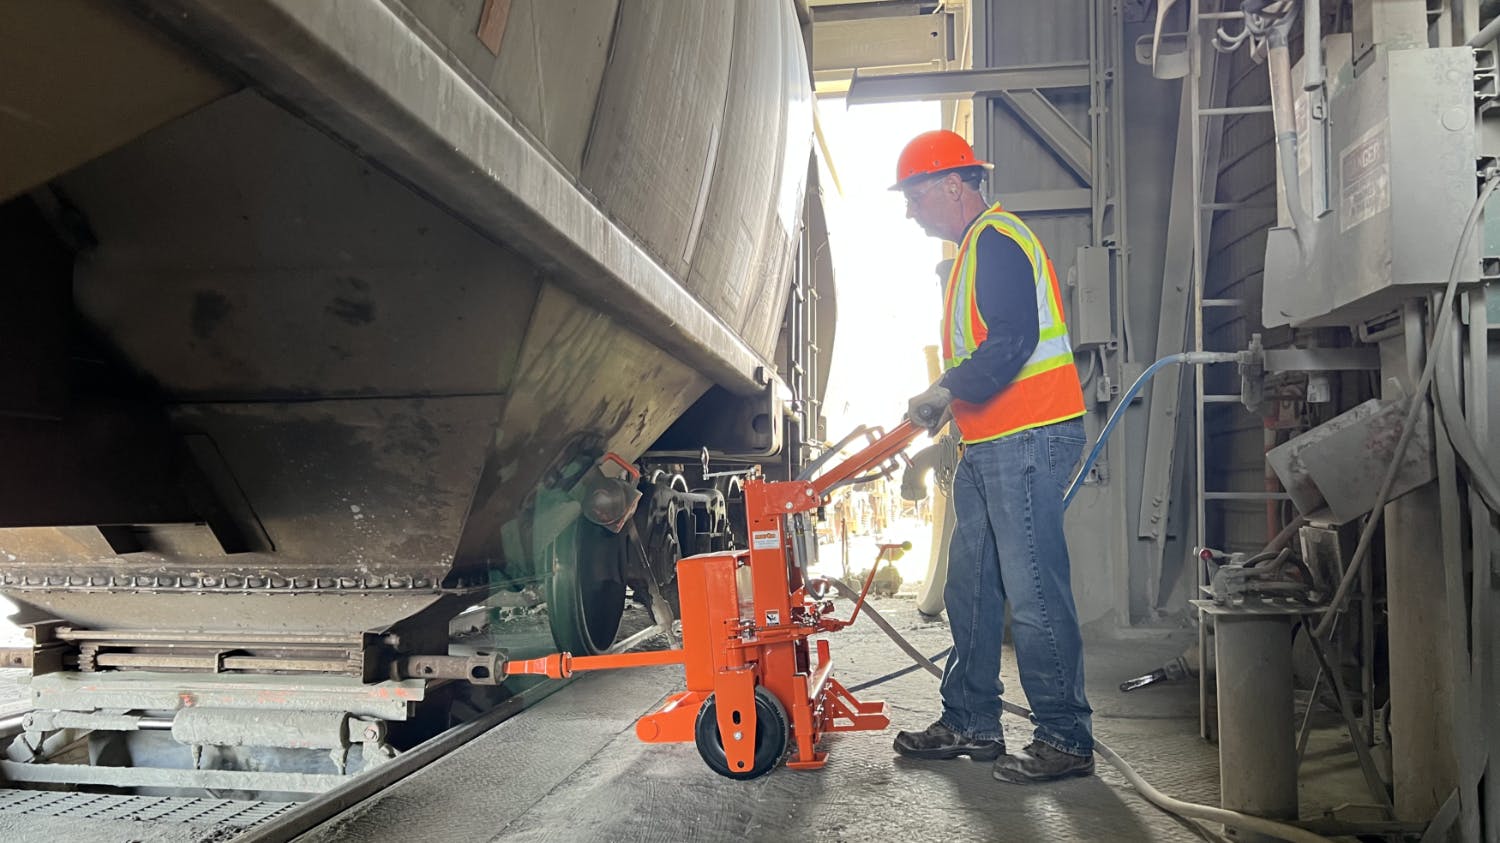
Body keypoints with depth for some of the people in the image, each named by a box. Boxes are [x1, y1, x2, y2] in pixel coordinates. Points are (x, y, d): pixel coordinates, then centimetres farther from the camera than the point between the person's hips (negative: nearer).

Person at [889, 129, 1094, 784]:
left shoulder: (997, 241, -12)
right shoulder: (974, 248, 22)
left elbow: (1012, 342, -23)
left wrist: (947, 391, -15)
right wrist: (945, 406, 16)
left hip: (1026, 438, -11)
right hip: (990, 444, 11)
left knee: (1033, 591, -7)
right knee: (971, 588, 15)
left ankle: (1066, 740, 3)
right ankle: (970, 723, 25)